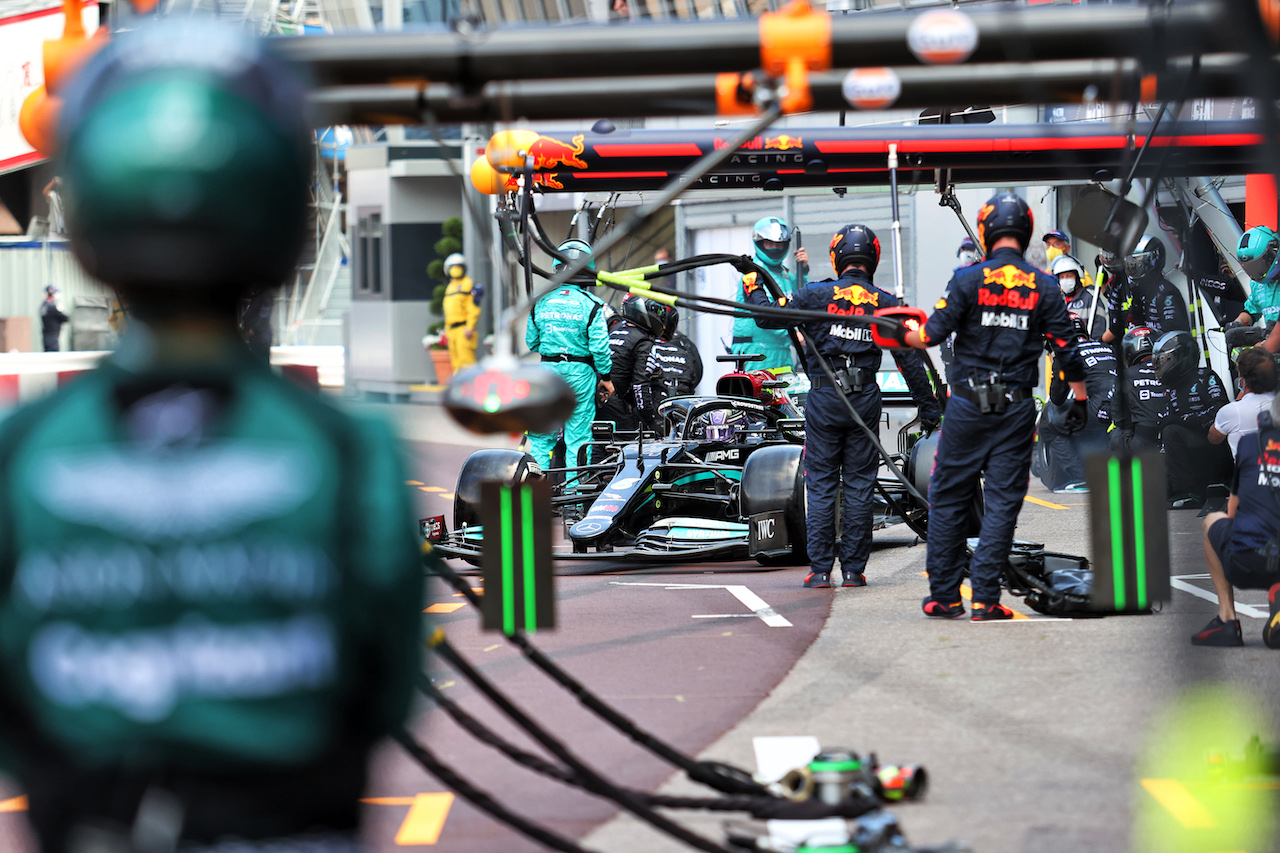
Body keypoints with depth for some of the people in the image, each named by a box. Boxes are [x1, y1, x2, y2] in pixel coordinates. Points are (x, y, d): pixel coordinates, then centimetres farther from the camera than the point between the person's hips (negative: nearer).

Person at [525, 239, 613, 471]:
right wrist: (606, 376, 1)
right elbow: (599, 347, -12)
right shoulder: (591, 305, -10)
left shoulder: (541, 303, -1)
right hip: (580, 373, -2)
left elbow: (532, 342, 7)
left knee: (541, 437, 10)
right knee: (578, 437, 5)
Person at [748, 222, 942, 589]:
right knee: (859, 484, 7)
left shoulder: (817, 295, -4)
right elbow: (909, 359, 7)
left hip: (824, 397, -1)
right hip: (865, 400, 2)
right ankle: (853, 569, 8)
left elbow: (768, 317, 0)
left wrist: (753, 288, 19)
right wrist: (929, 406, 14)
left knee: (820, 484, 4)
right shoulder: (885, 304, 3)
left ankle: (820, 569, 3)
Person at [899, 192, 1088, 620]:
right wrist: (1080, 398, 13)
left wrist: (901, 334, 11)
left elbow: (932, 335, -8)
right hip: (1017, 408, 1)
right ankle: (985, 598, 1)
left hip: (968, 404, -1)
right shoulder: (1044, 287, 0)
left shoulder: (969, 279, -7)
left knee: (949, 498, 9)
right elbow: (1067, 348, 2)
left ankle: (944, 595, 11)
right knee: (1003, 502, 4)